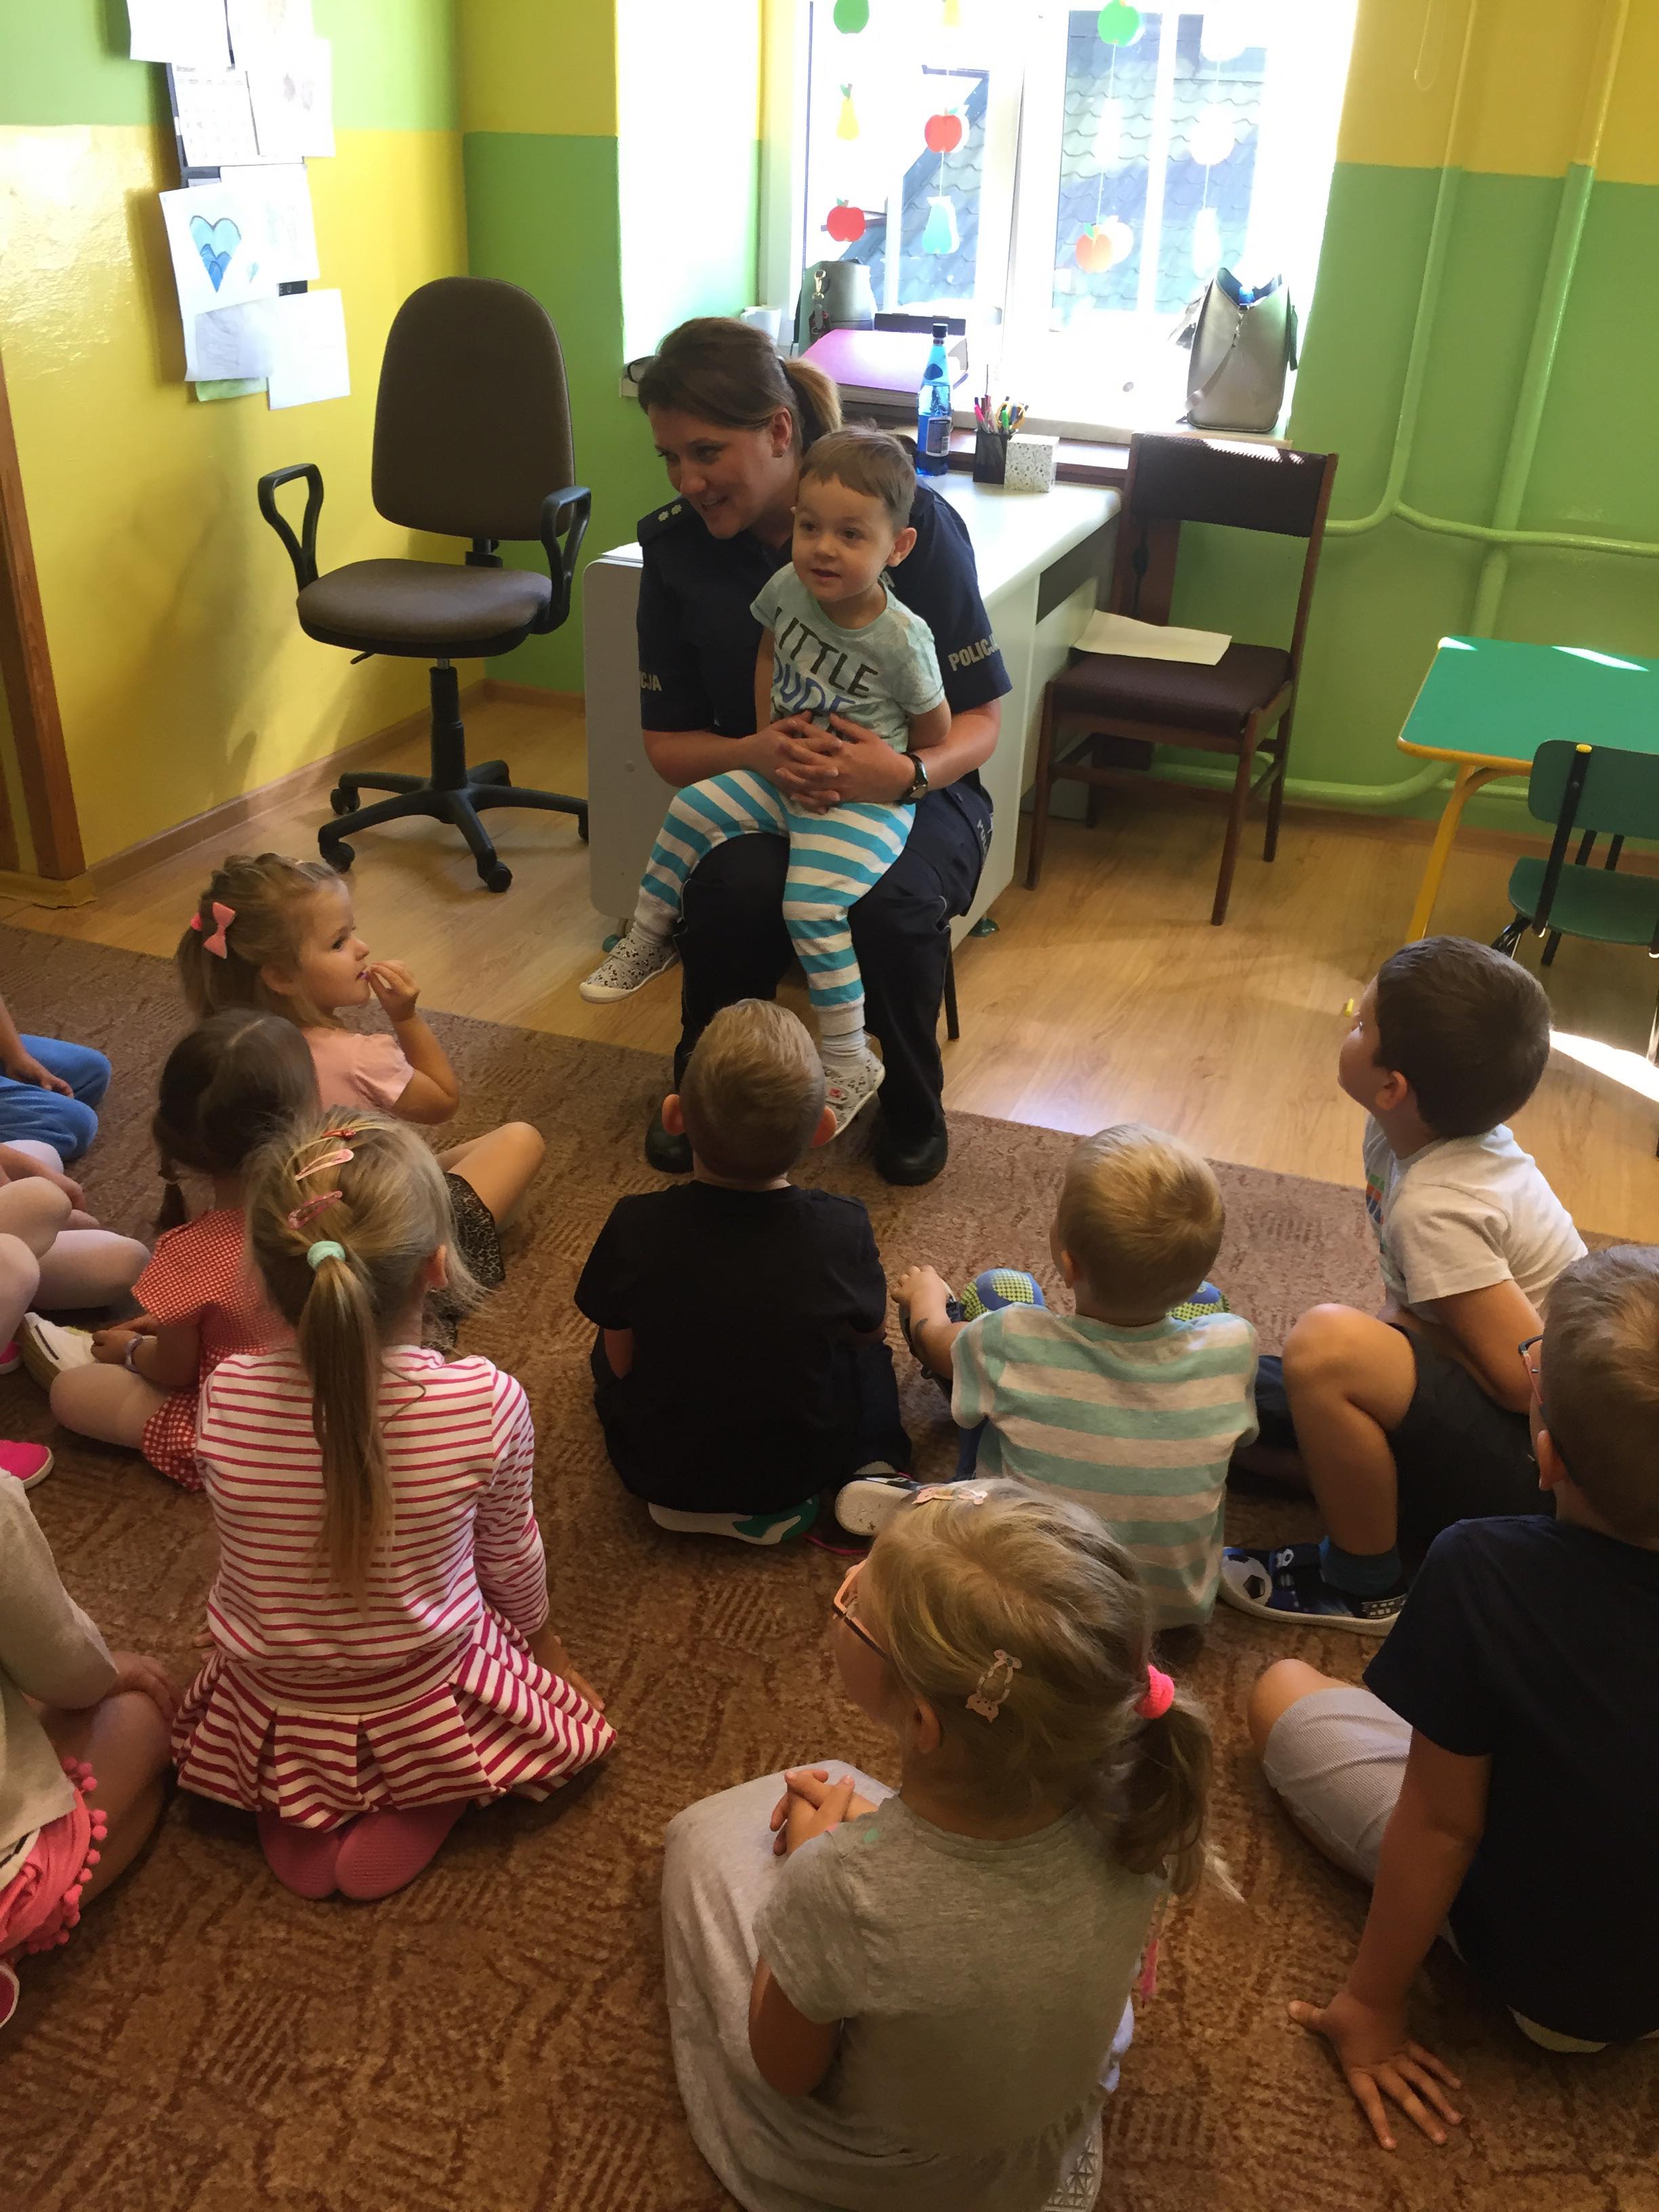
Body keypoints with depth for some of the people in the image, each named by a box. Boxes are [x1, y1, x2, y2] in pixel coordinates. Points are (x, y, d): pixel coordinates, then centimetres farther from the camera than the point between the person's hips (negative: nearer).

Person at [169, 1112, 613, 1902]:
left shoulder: (224, 1399, -23)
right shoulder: (486, 1402, -27)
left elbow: (247, 1550, -5)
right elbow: (510, 1556, -9)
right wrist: (539, 1632, 14)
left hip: (267, 1727, 2)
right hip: (430, 1713, -2)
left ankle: (293, 1820, 12)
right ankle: (420, 1814, 7)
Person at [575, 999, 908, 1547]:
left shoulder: (635, 1228, -23)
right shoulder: (842, 1230, -22)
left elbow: (620, 1360, -9)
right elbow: (867, 1330, -3)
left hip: (657, 1474, 1)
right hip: (798, 1473, -1)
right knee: (869, 1354, 25)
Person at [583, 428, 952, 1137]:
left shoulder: (902, 640, -21)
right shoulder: (788, 589, -7)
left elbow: (936, 740, -7)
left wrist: (888, 774, -15)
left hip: (864, 795, -6)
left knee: (812, 906, -23)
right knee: (691, 811, -2)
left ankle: (849, 1066, -10)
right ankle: (646, 942, 22)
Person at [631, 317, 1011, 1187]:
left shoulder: (913, 518, -15)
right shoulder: (675, 544, -6)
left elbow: (979, 721, -12)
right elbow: (665, 741, -1)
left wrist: (908, 773, -35)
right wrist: (752, 755, -24)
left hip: (909, 791, -1)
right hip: (757, 790, 2)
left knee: (889, 904, -35)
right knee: (735, 889, -34)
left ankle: (911, 1107, -2)